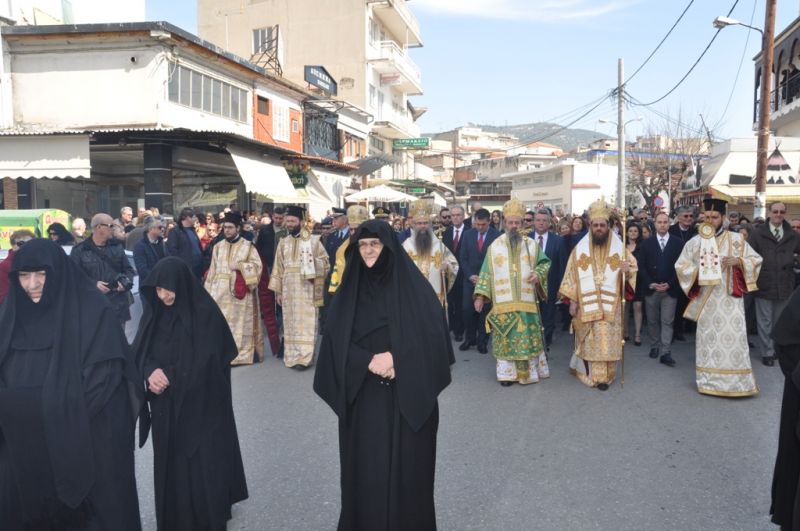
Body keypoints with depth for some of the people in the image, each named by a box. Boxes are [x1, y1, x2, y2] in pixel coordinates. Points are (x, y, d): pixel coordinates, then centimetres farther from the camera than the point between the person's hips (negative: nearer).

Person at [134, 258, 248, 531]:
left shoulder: (206, 314, -15)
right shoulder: (154, 312, 1)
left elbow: (207, 365, -15)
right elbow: (139, 352, 3)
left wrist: (166, 376, -14)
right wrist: (150, 372, -17)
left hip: (200, 406, -4)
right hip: (165, 408, 4)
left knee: (203, 464, 5)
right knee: (171, 463, 12)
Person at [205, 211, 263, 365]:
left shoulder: (248, 246, 1)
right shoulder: (218, 247, 12)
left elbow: (257, 265, -4)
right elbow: (212, 270, 12)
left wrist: (239, 266, -14)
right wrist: (209, 290, 7)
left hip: (240, 293, -3)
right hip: (221, 292, 3)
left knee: (241, 324, 2)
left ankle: (244, 352, 10)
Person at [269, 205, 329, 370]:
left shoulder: (313, 240, 0)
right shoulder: (283, 242, 11)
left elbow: (325, 262, 3)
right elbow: (278, 268, 11)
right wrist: (278, 290, 6)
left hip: (306, 288, -4)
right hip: (288, 289, 4)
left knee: (306, 322, -5)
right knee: (290, 322, 7)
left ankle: (304, 357, -5)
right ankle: (292, 356, 14)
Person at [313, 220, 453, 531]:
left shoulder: (413, 285, -2)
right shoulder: (349, 290, 5)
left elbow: (432, 333, -7)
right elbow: (336, 340, 0)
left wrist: (396, 358, -17)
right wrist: (369, 361, -15)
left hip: (407, 394, -2)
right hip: (363, 395, 2)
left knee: (406, 464, 5)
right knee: (365, 465, 7)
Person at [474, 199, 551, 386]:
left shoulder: (532, 245, 7)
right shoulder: (495, 246, 5)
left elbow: (544, 262, 15)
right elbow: (486, 272, 5)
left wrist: (538, 274, -7)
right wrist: (480, 295, 0)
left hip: (527, 301, 1)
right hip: (502, 302, 0)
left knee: (528, 336, 3)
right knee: (505, 338, 2)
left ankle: (530, 370, 16)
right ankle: (507, 373, 10)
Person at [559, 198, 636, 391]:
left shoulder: (619, 248, 2)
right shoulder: (579, 249, 2)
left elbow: (633, 266, 8)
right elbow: (572, 275, 2)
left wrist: (627, 270, -17)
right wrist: (572, 300, -2)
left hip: (610, 305, 0)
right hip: (586, 304, 0)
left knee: (607, 340, 0)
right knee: (590, 341, 4)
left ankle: (604, 376, 9)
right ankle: (593, 374, 16)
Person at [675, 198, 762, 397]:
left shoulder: (736, 239, 3)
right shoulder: (695, 241, 4)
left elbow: (755, 260, 6)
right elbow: (680, 266, 9)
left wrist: (738, 261, -13)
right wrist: (697, 271, -8)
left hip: (730, 298, -1)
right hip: (706, 298, 1)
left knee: (734, 338, -5)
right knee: (708, 338, 4)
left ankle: (737, 381, 2)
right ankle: (709, 381, 12)